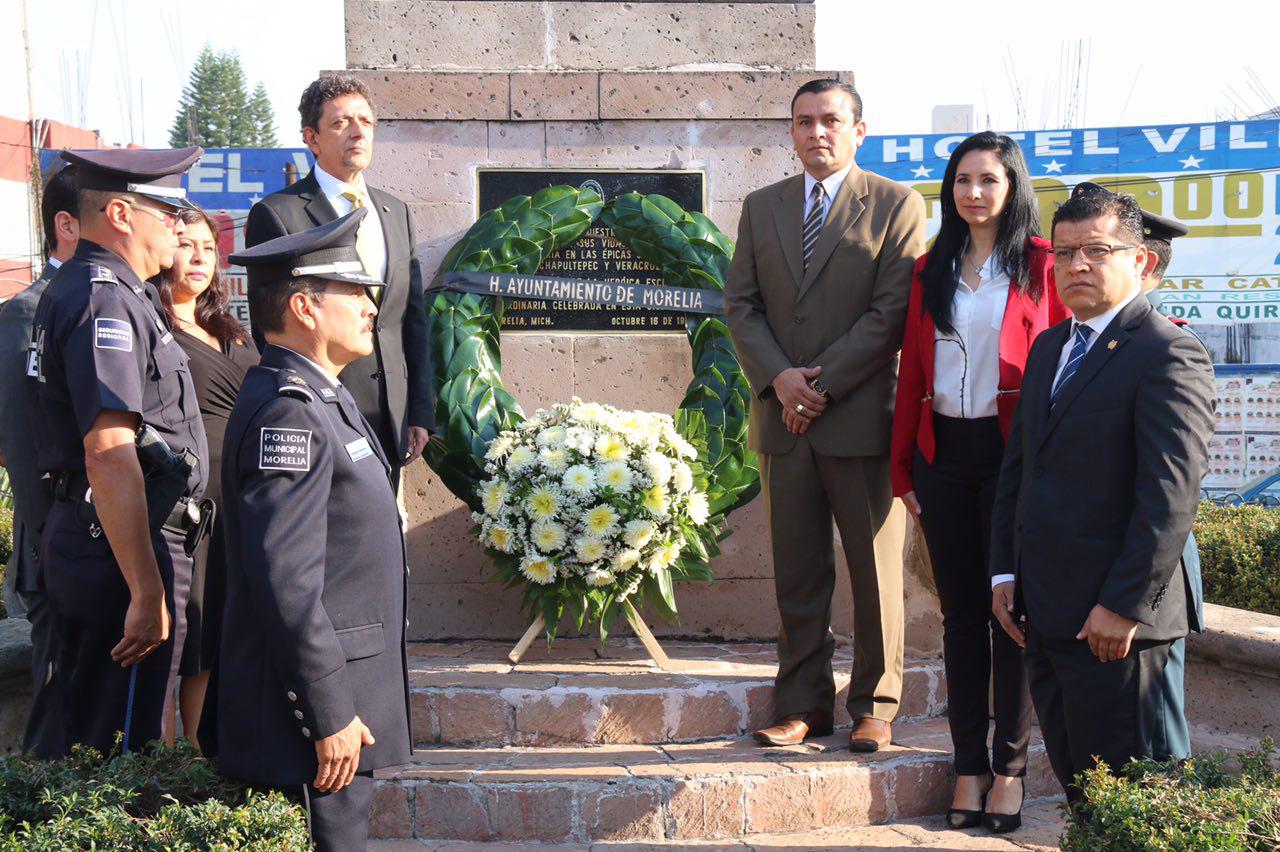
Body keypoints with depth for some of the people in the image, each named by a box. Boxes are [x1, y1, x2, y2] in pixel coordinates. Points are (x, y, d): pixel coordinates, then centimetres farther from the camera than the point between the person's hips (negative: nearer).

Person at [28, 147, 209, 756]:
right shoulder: (107, 301, -17)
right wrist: (148, 594, -25)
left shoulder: (78, 286, 16)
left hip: (81, 540, 10)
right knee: (119, 750, -1)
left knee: (81, 739, 19)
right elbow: (110, 458, -25)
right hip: (120, 552, -10)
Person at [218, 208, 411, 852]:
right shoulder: (287, 411, -19)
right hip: (316, 702, -10)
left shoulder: (317, 397, 14)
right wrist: (330, 714, -21)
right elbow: (286, 580, -24)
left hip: (343, 692, 10)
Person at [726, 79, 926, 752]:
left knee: (873, 568, 4)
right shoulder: (761, 207, 14)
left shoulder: (897, 205, 0)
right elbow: (741, 303, 9)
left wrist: (822, 383, -13)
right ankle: (802, 703, 18)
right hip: (784, 417, 4)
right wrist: (778, 378, -7)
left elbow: (893, 312, -8)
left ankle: (874, 707, 16)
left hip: (862, 415, -4)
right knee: (796, 570, 8)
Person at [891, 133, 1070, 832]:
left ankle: (1010, 767, 12)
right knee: (960, 610, 7)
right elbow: (911, 370, 11)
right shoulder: (931, 269, 12)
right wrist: (903, 467, 7)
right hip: (944, 453, 4)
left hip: (1012, 452, -4)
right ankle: (969, 766, 15)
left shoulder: (1041, 264, 0)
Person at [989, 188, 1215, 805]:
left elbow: (1171, 496, -18)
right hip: (1046, 613, 8)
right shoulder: (1049, 347, 16)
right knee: (1075, 781, 14)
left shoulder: (1169, 355, -11)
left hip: (1114, 616, -8)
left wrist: (1124, 605, -19)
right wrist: (1005, 571, 11)